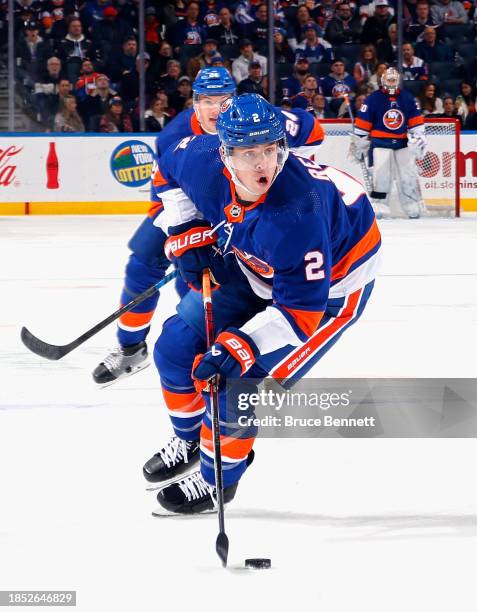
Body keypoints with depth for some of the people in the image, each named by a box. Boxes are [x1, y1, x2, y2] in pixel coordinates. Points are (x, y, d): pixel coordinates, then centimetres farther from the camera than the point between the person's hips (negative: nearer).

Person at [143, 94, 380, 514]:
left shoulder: (298, 212, -42)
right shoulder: (205, 163, -25)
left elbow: (302, 308, -37)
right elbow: (171, 168, 2)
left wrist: (242, 345, -44)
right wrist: (186, 233, -6)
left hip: (330, 282, -7)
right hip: (254, 266, 7)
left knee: (238, 377, -15)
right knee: (177, 347, 7)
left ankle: (217, 477, 12)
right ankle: (188, 441, 37)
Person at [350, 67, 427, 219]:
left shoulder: (407, 98, 4)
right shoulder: (373, 99, -7)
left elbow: (416, 120, 9)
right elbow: (362, 123, -4)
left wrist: (420, 137, 1)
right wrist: (358, 143, -3)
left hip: (401, 142, 4)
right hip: (380, 142, -4)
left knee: (408, 175, 4)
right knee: (381, 174, -14)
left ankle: (413, 206, 12)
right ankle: (378, 205, -8)